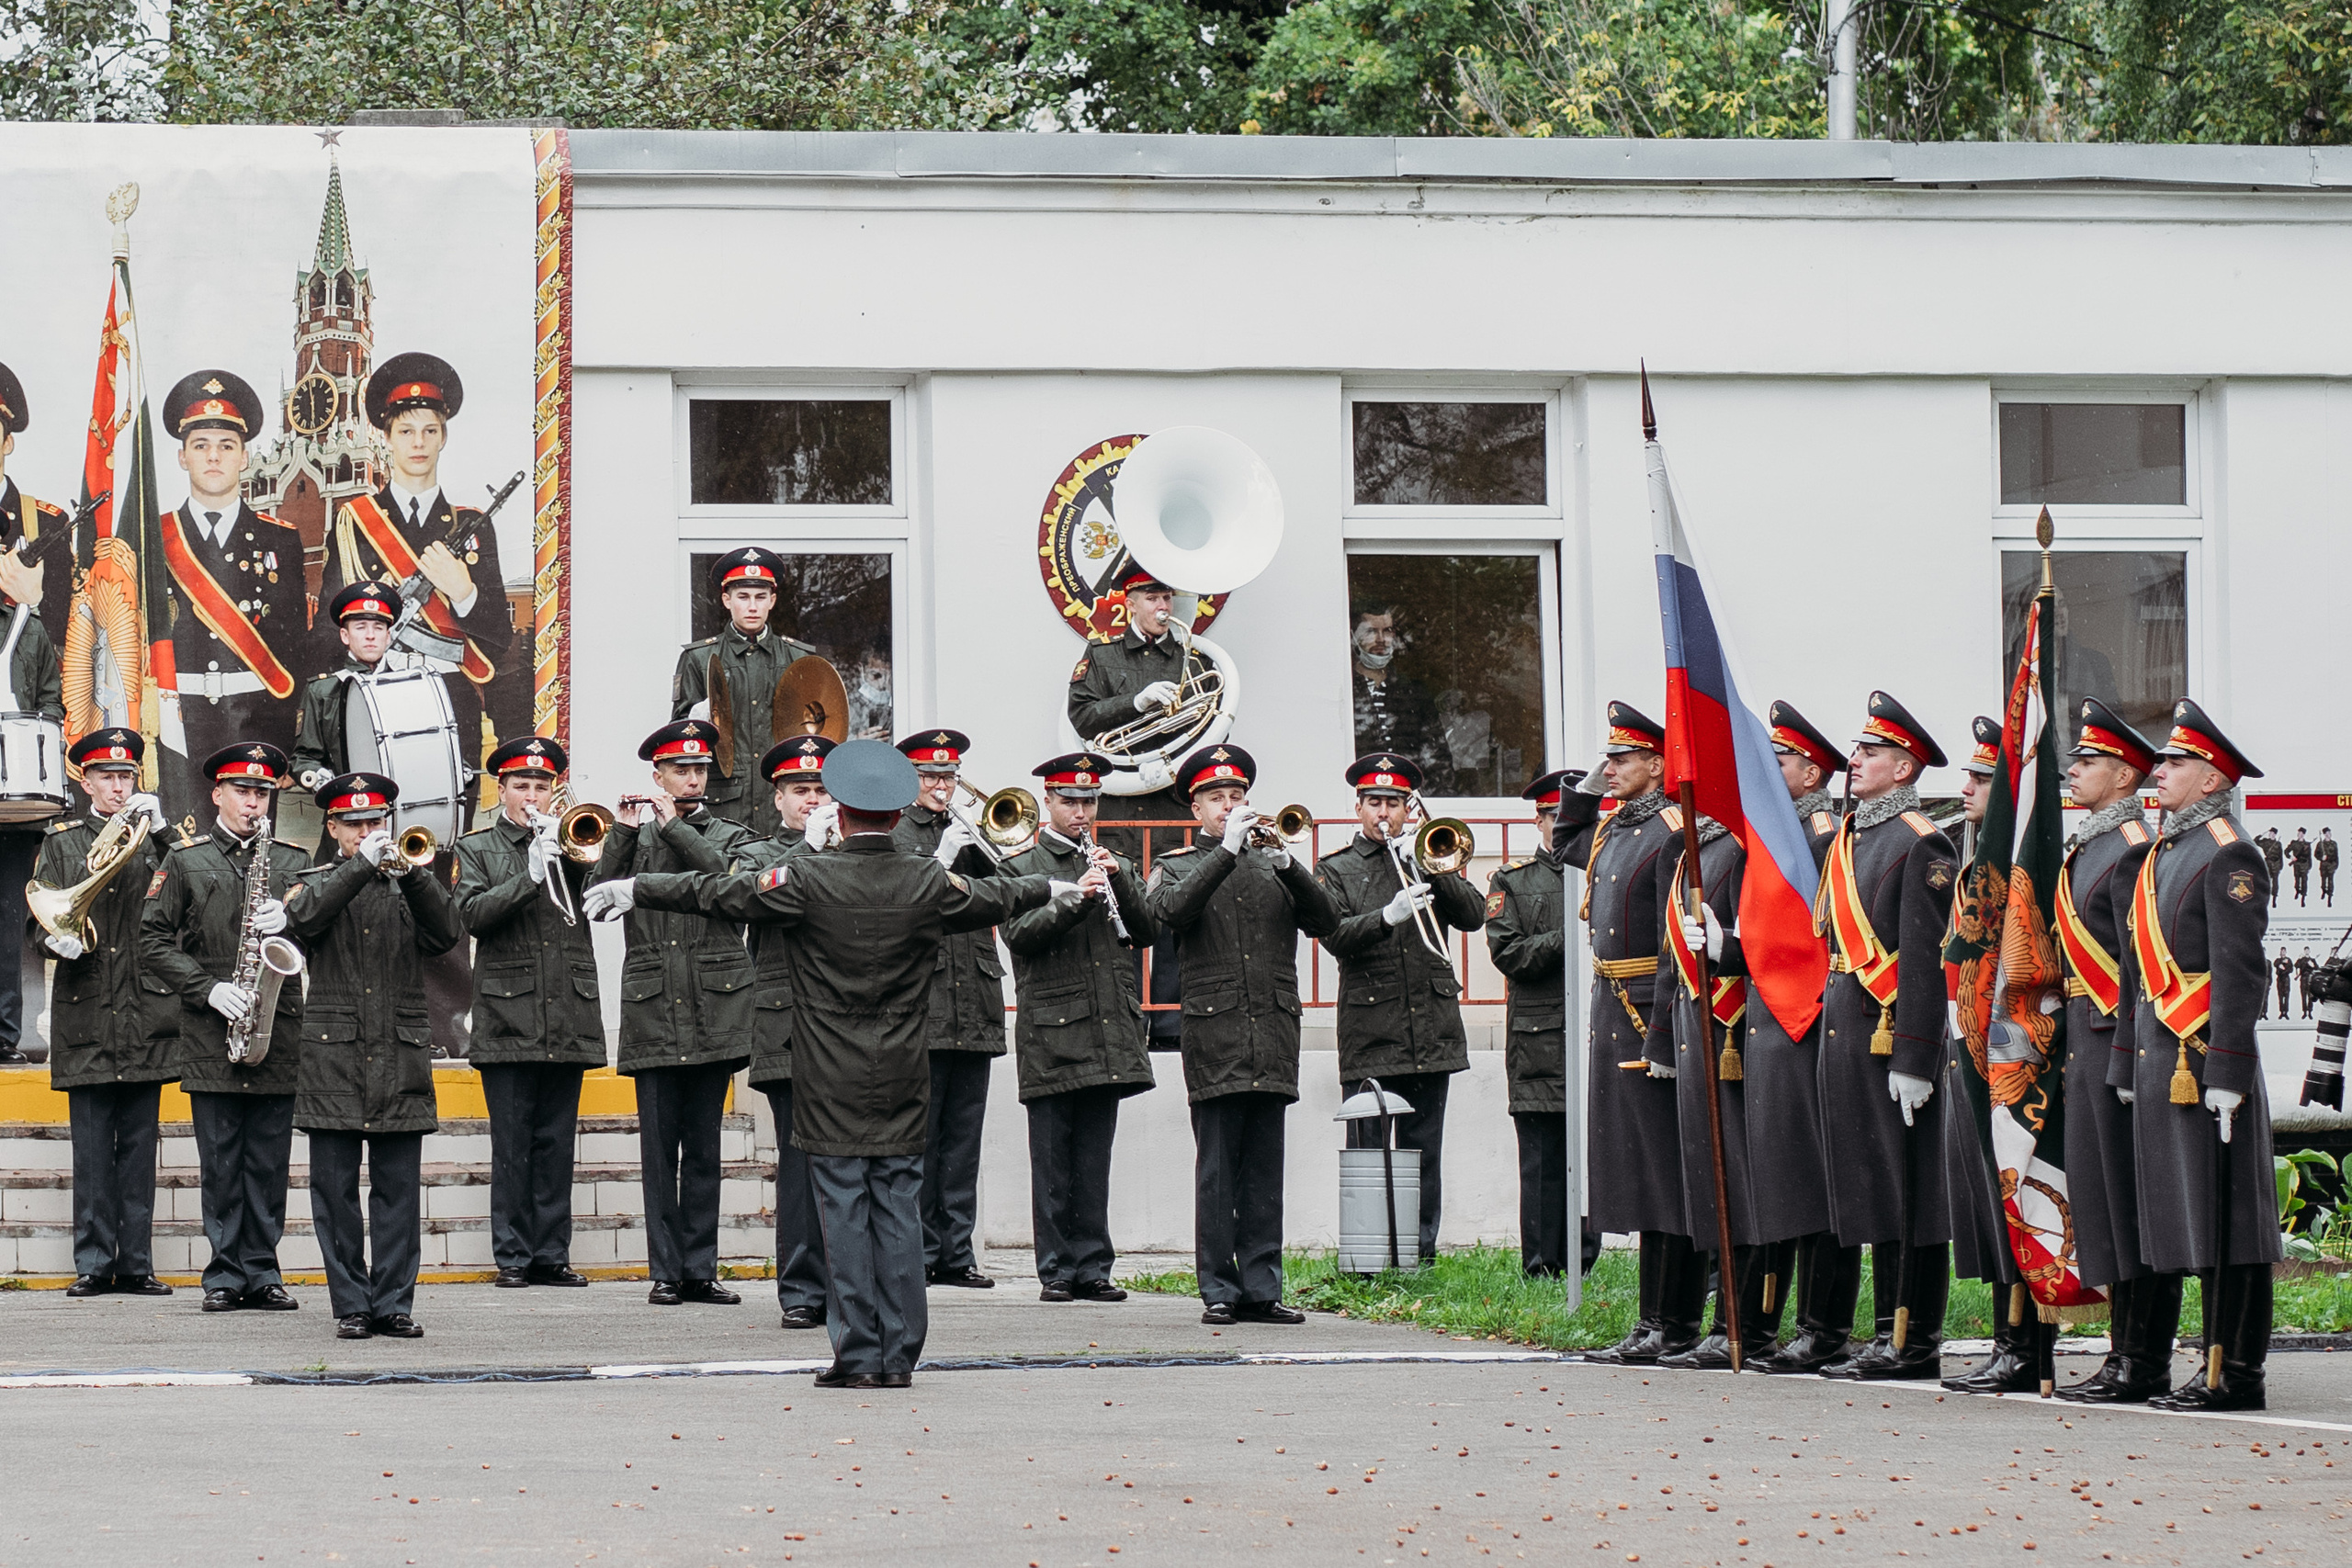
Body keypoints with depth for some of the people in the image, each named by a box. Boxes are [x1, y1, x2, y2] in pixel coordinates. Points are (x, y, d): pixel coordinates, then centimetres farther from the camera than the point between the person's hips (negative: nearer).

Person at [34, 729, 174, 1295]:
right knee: (92, 1148, -1)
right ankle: (94, 1264, 3)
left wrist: (158, 833, -9)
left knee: (139, 1144, 2)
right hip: (85, 1012, -1)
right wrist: (56, 938, -15)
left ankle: (136, 1263, 5)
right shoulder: (62, 840, 11)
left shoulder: (154, 838, 11)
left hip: (145, 1011, 1)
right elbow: (39, 916, 7)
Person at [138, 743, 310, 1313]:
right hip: (210, 1038, -1)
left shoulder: (293, 862, 13)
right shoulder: (184, 862, 7)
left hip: (280, 1030, 1)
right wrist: (208, 988, -10)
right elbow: (153, 943, 2)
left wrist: (290, 923, -12)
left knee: (269, 1162, 3)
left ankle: (263, 1272, 9)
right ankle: (225, 1276, 6)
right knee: (220, 1163, 0)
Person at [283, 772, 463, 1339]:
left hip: (401, 1058, 1)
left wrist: (412, 874, -16)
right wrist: (363, 864, -20)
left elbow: (445, 935, -3)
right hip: (332, 1055, -1)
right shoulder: (317, 882, 10)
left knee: (399, 1190, 0)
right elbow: (304, 915, -13)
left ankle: (394, 1303, 4)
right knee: (335, 1191, 0)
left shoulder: (407, 885, 13)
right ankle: (351, 1306, 5)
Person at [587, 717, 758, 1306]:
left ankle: (701, 1269, 7)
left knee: (704, 1146, 3)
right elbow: (599, 894, -2)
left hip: (714, 1009, 0)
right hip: (652, 1009, 0)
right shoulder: (634, 839, 12)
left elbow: (736, 876, -12)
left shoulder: (730, 836, 10)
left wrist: (675, 826, -10)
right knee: (659, 1144, 0)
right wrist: (625, 832, -10)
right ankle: (666, 1271, 4)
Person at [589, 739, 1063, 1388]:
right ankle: (899, 1354, 7)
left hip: (830, 1084, -3)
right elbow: (995, 897, 19)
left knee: (844, 1212, 0)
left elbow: (718, 892, -3)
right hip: (902, 1080, 3)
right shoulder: (930, 883, -1)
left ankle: (857, 1353, 0)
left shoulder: (806, 880, -11)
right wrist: (1052, 889, 40)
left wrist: (635, 889, 11)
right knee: (898, 1210, 6)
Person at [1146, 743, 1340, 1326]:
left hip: (1274, 1037, 3)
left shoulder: (1272, 866, 17)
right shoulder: (1175, 867, 9)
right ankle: (1219, 1290, 0)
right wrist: (1227, 848, -18)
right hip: (1214, 1036, -3)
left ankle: (1262, 1288, 7)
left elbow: (1325, 921, 6)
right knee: (1216, 1169, -3)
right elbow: (1172, 910, -14)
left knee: (1264, 1169, 4)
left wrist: (1290, 867, -10)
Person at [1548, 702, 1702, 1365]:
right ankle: (1675, 1320, 15)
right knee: (1635, 1171, 10)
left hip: (1652, 1013, -10)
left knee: (1660, 1173, -7)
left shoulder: (1671, 833, -14)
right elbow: (1565, 845, 39)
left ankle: (1664, 1326, -6)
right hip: (1611, 1013, 10)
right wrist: (1587, 786, 22)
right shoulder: (1610, 827, 14)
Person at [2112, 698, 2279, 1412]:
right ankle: (2216, 1362, 14)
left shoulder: (2226, 855, -10)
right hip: (2160, 1056, 9)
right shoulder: (2163, 854, 18)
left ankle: (2237, 1374, -4)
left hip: (2204, 1058, -9)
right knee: (2188, 1216, 10)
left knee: (2223, 1215, -6)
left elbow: (2238, 972, -16)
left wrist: (2226, 1074, -20)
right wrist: (2129, 1065, 20)